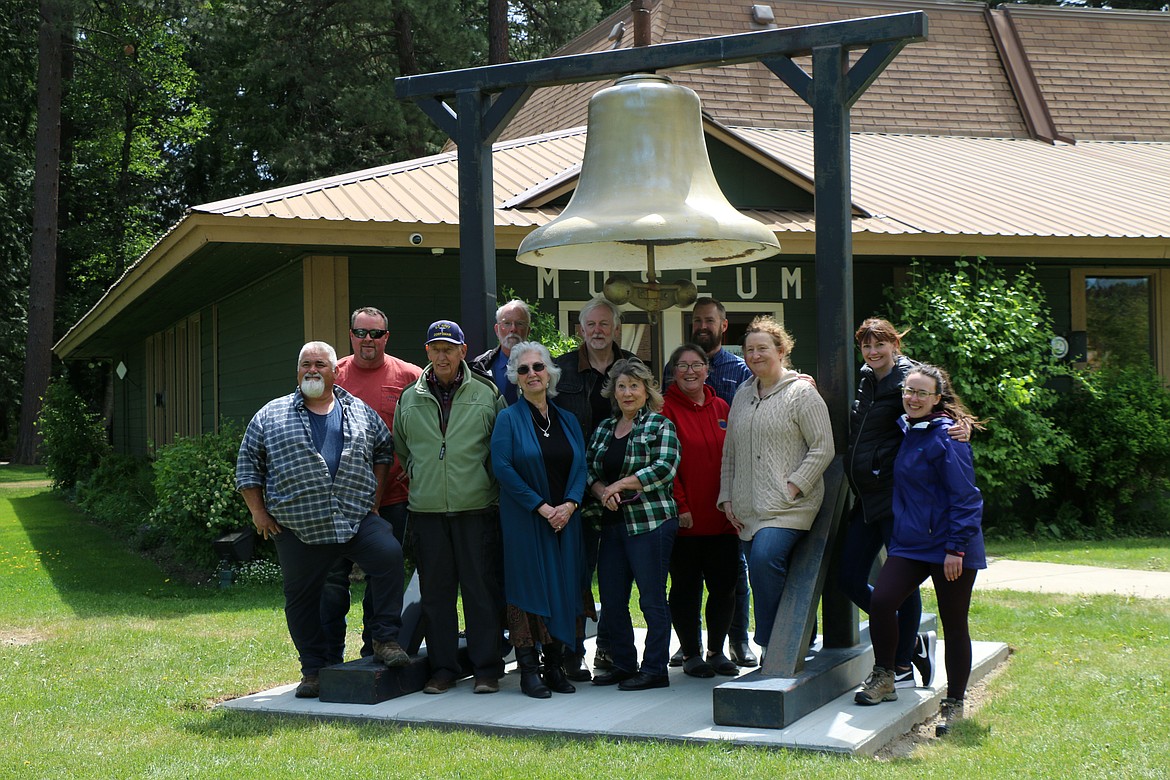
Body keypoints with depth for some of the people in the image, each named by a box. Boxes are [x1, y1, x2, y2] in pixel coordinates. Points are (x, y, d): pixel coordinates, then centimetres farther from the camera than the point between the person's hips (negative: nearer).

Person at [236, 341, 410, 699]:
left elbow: (385, 448, 22)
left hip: (358, 519, 0)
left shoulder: (361, 412, 11)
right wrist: (258, 512, 2)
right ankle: (314, 670, 19)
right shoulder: (271, 416, 6)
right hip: (296, 527, 0)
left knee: (389, 553, -23)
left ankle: (385, 639, -12)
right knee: (301, 599, 5)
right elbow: (247, 466, 8)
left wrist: (374, 493, 13)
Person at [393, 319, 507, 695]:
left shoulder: (487, 395, 4)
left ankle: (487, 669, 7)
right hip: (426, 510, 2)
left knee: (482, 590, 0)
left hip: (476, 509, -2)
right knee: (435, 591, 6)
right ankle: (442, 669, 15)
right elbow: (400, 450, 22)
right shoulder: (409, 400, 10)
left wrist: (491, 485, 7)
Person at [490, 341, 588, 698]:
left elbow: (580, 467, 8)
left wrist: (569, 505, -9)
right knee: (529, 587, -4)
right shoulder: (508, 419, -2)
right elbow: (502, 467, -10)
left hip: (565, 519, 4)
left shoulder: (567, 420, 12)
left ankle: (555, 666, 13)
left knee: (563, 587, 4)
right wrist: (541, 507, -15)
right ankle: (529, 671, 1)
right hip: (524, 521, -4)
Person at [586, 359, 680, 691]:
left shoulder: (660, 426, -1)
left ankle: (654, 670, 5)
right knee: (611, 599, 8)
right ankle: (624, 665, 20)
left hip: (650, 523, -6)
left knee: (652, 598, -3)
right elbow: (590, 470, 14)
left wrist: (620, 485, -14)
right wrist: (602, 491, -8)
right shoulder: (604, 428, 16)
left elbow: (665, 467, -14)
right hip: (613, 524, 6)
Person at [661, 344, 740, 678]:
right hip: (686, 519, -4)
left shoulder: (721, 408, 12)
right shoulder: (665, 409, -4)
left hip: (722, 515, 5)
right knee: (686, 586, 3)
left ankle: (717, 650, 20)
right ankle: (691, 653, 14)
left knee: (724, 585, 7)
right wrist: (680, 506, -13)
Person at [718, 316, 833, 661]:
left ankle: (771, 643, -15)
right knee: (760, 574, 2)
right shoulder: (743, 395, 17)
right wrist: (727, 497, 12)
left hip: (789, 504, -6)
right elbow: (730, 452, 21)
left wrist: (793, 486, -13)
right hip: (748, 509, 6)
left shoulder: (801, 392, -2)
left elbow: (823, 448, -6)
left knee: (765, 558, -25)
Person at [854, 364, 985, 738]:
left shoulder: (946, 437, -13)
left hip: (950, 548, -6)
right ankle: (883, 679, 6)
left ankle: (954, 704, 18)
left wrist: (956, 548, -17)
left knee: (954, 624, 5)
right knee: (880, 600, -13)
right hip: (909, 543, 6)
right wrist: (895, 533, 14)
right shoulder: (907, 432, 9)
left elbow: (964, 496, -15)